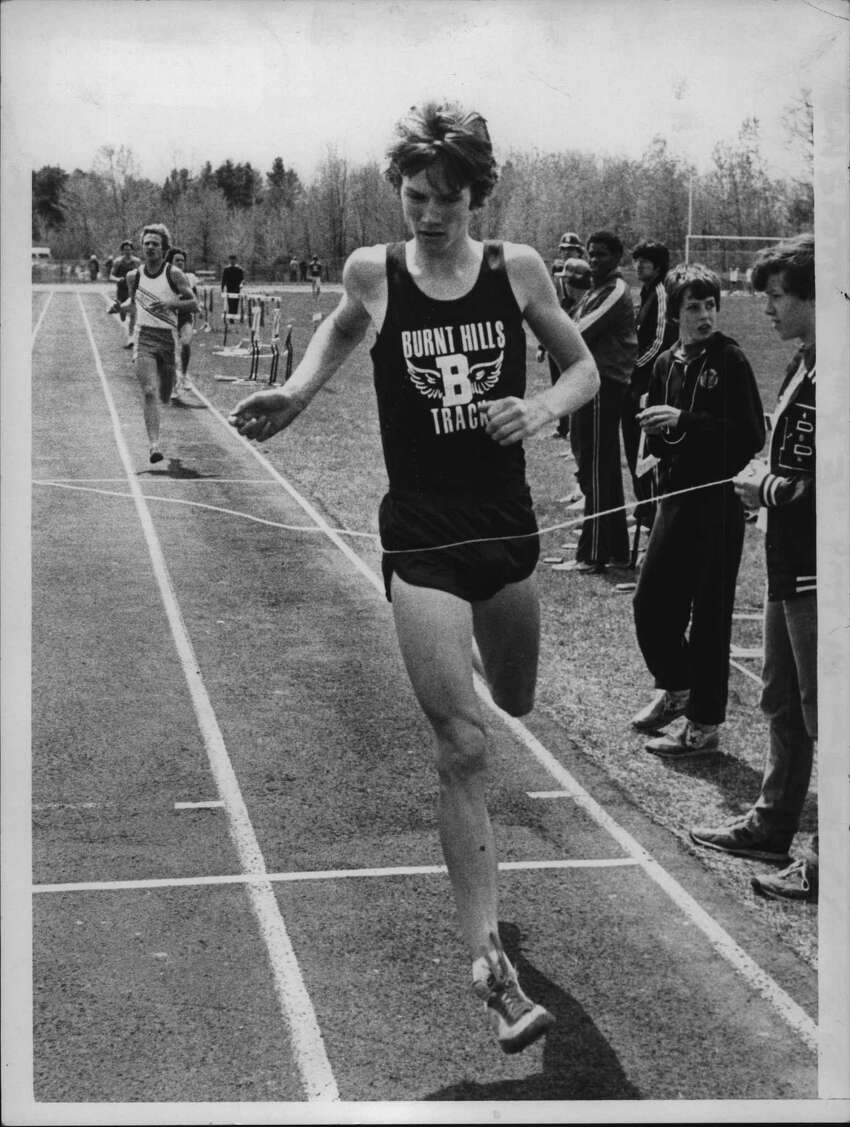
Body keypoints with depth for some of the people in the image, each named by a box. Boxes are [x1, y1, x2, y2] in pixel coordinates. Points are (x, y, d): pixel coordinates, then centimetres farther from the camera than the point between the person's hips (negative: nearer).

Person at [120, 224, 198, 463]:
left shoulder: (174, 274, -3)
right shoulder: (134, 276, 7)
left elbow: (194, 305, -6)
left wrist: (170, 303, -18)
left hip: (168, 338, 0)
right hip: (144, 337, 0)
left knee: (165, 396, 13)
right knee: (149, 392, -17)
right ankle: (154, 445, -22)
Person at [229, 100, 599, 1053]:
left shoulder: (517, 268, -3)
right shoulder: (372, 272, -5)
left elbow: (583, 367, 9)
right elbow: (340, 329, 19)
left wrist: (543, 406, -11)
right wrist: (294, 394, 2)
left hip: (509, 526, 3)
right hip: (422, 538, -3)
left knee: (517, 709, 22)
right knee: (463, 746, -10)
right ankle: (487, 959, -4)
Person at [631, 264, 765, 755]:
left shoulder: (731, 360, -10)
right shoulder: (667, 363, 11)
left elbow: (752, 437, -17)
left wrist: (684, 420, -21)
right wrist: (656, 430, -4)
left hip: (719, 502, -7)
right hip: (676, 498, 7)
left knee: (710, 614, -1)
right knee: (651, 603, 12)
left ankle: (704, 723, 9)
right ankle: (675, 688, 36)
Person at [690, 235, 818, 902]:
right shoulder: (803, 367, 11)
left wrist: (771, 486, -13)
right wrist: (765, 483, 4)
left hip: (818, 575, -10)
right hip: (790, 568, 10)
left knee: (821, 715, -1)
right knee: (782, 703, 21)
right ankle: (773, 825, 37)